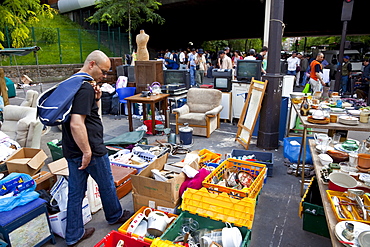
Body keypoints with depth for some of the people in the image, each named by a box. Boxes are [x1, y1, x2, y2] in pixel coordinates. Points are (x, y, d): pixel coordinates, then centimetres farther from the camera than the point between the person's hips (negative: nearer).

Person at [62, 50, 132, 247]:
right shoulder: (85, 87, -21)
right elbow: (76, 124, -29)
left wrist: (95, 99, 3)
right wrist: (87, 151, -24)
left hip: (71, 150, 9)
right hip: (88, 148, -9)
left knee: (75, 191, 15)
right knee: (106, 184, 15)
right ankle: (115, 216, 39)